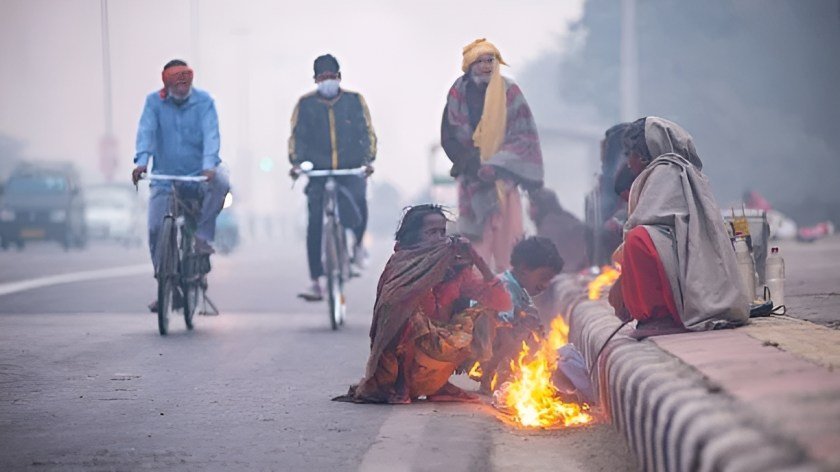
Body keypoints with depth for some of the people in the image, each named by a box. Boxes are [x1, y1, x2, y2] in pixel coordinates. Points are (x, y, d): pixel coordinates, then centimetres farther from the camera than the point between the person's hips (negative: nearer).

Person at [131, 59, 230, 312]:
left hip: (200, 171, -1)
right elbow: (146, 131, -15)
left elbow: (210, 133, -17)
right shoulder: (154, 102, -3)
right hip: (166, 175, 1)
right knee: (155, 229, -7)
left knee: (221, 182, -35)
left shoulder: (204, 101, -6)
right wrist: (142, 161, -33)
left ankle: (202, 234, -14)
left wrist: (209, 165, -34)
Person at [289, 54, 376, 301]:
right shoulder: (306, 104, 5)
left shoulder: (354, 100, 5)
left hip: (351, 169, -1)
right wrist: (295, 162, -13)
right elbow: (297, 135, 3)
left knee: (357, 199, -28)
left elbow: (367, 132, 3)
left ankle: (358, 243, 5)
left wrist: (368, 160, -12)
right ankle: (315, 283, -4)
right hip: (319, 171, 1)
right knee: (314, 223, -9)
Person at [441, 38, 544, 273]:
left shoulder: (509, 92, 0)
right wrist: (472, 165, -10)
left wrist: (497, 165, -12)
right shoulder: (459, 93, 2)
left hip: (502, 175, 0)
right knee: (478, 237, -7)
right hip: (473, 178, 0)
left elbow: (524, 134, -2)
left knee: (506, 234, -5)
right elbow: (449, 137, 3)